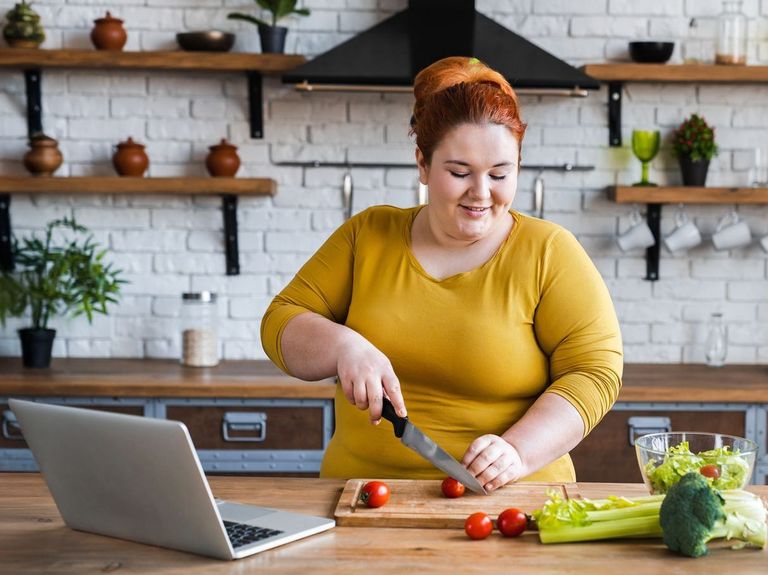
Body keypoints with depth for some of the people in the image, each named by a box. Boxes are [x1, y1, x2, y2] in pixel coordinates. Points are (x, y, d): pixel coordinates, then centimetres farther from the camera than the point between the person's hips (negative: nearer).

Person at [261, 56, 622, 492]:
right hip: (365, 502, 3)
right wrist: (343, 346, -13)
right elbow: (280, 325, 8)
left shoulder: (549, 252, 1)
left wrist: (517, 453, -18)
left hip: (507, 506, -3)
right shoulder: (367, 235, 9)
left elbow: (595, 372, -4)